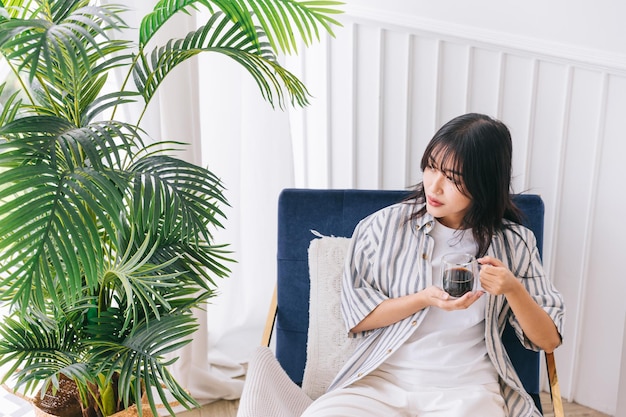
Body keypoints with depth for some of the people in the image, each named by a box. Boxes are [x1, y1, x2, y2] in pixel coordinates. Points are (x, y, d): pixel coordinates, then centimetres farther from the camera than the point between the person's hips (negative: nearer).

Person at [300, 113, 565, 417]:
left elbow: (548, 340, 7)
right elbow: (356, 318, 1)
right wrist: (425, 298, -13)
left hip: (466, 389, 0)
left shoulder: (513, 243, 4)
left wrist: (513, 289, -12)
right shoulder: (384, 226, 2)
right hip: (383, 380, 1)